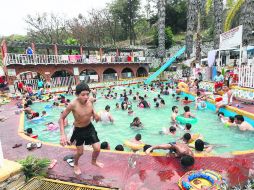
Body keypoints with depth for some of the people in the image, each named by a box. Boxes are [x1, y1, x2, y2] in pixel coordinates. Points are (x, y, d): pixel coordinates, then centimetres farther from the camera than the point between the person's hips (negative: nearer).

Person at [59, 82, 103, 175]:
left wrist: (95, 114, -10)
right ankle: (76, 165, 47)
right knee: (80, 152, 11)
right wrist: (63, 134, -28)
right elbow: (61, 118, -19)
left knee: (97, 148, 4)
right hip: (79, 130, -3)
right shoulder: (73, 104, -30)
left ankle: (94, 161, 39)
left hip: (90, 127, 4)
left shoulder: (89, 101, -17)